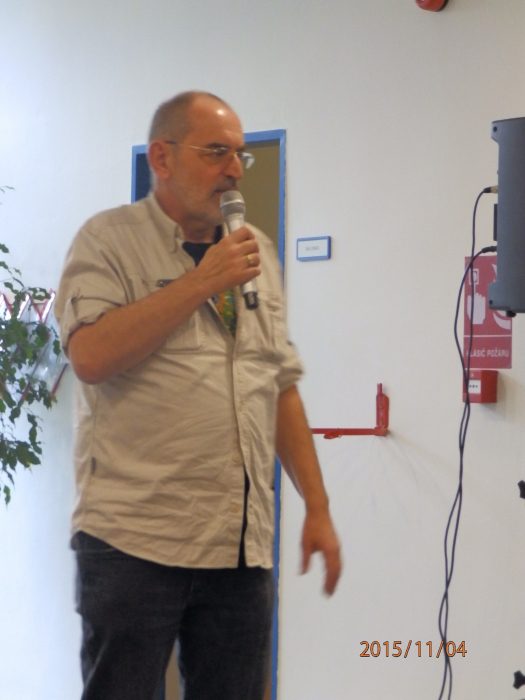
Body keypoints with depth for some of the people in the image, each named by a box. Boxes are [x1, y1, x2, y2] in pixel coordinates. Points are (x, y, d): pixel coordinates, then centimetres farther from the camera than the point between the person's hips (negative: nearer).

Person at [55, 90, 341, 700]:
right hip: (134, 541, -5)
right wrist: (202, 281, -14)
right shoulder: (108, 240, -1)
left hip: (243, 547, 5)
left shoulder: (255, 250, 16)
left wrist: (317, 507, 13)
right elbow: (91, 356, -18)